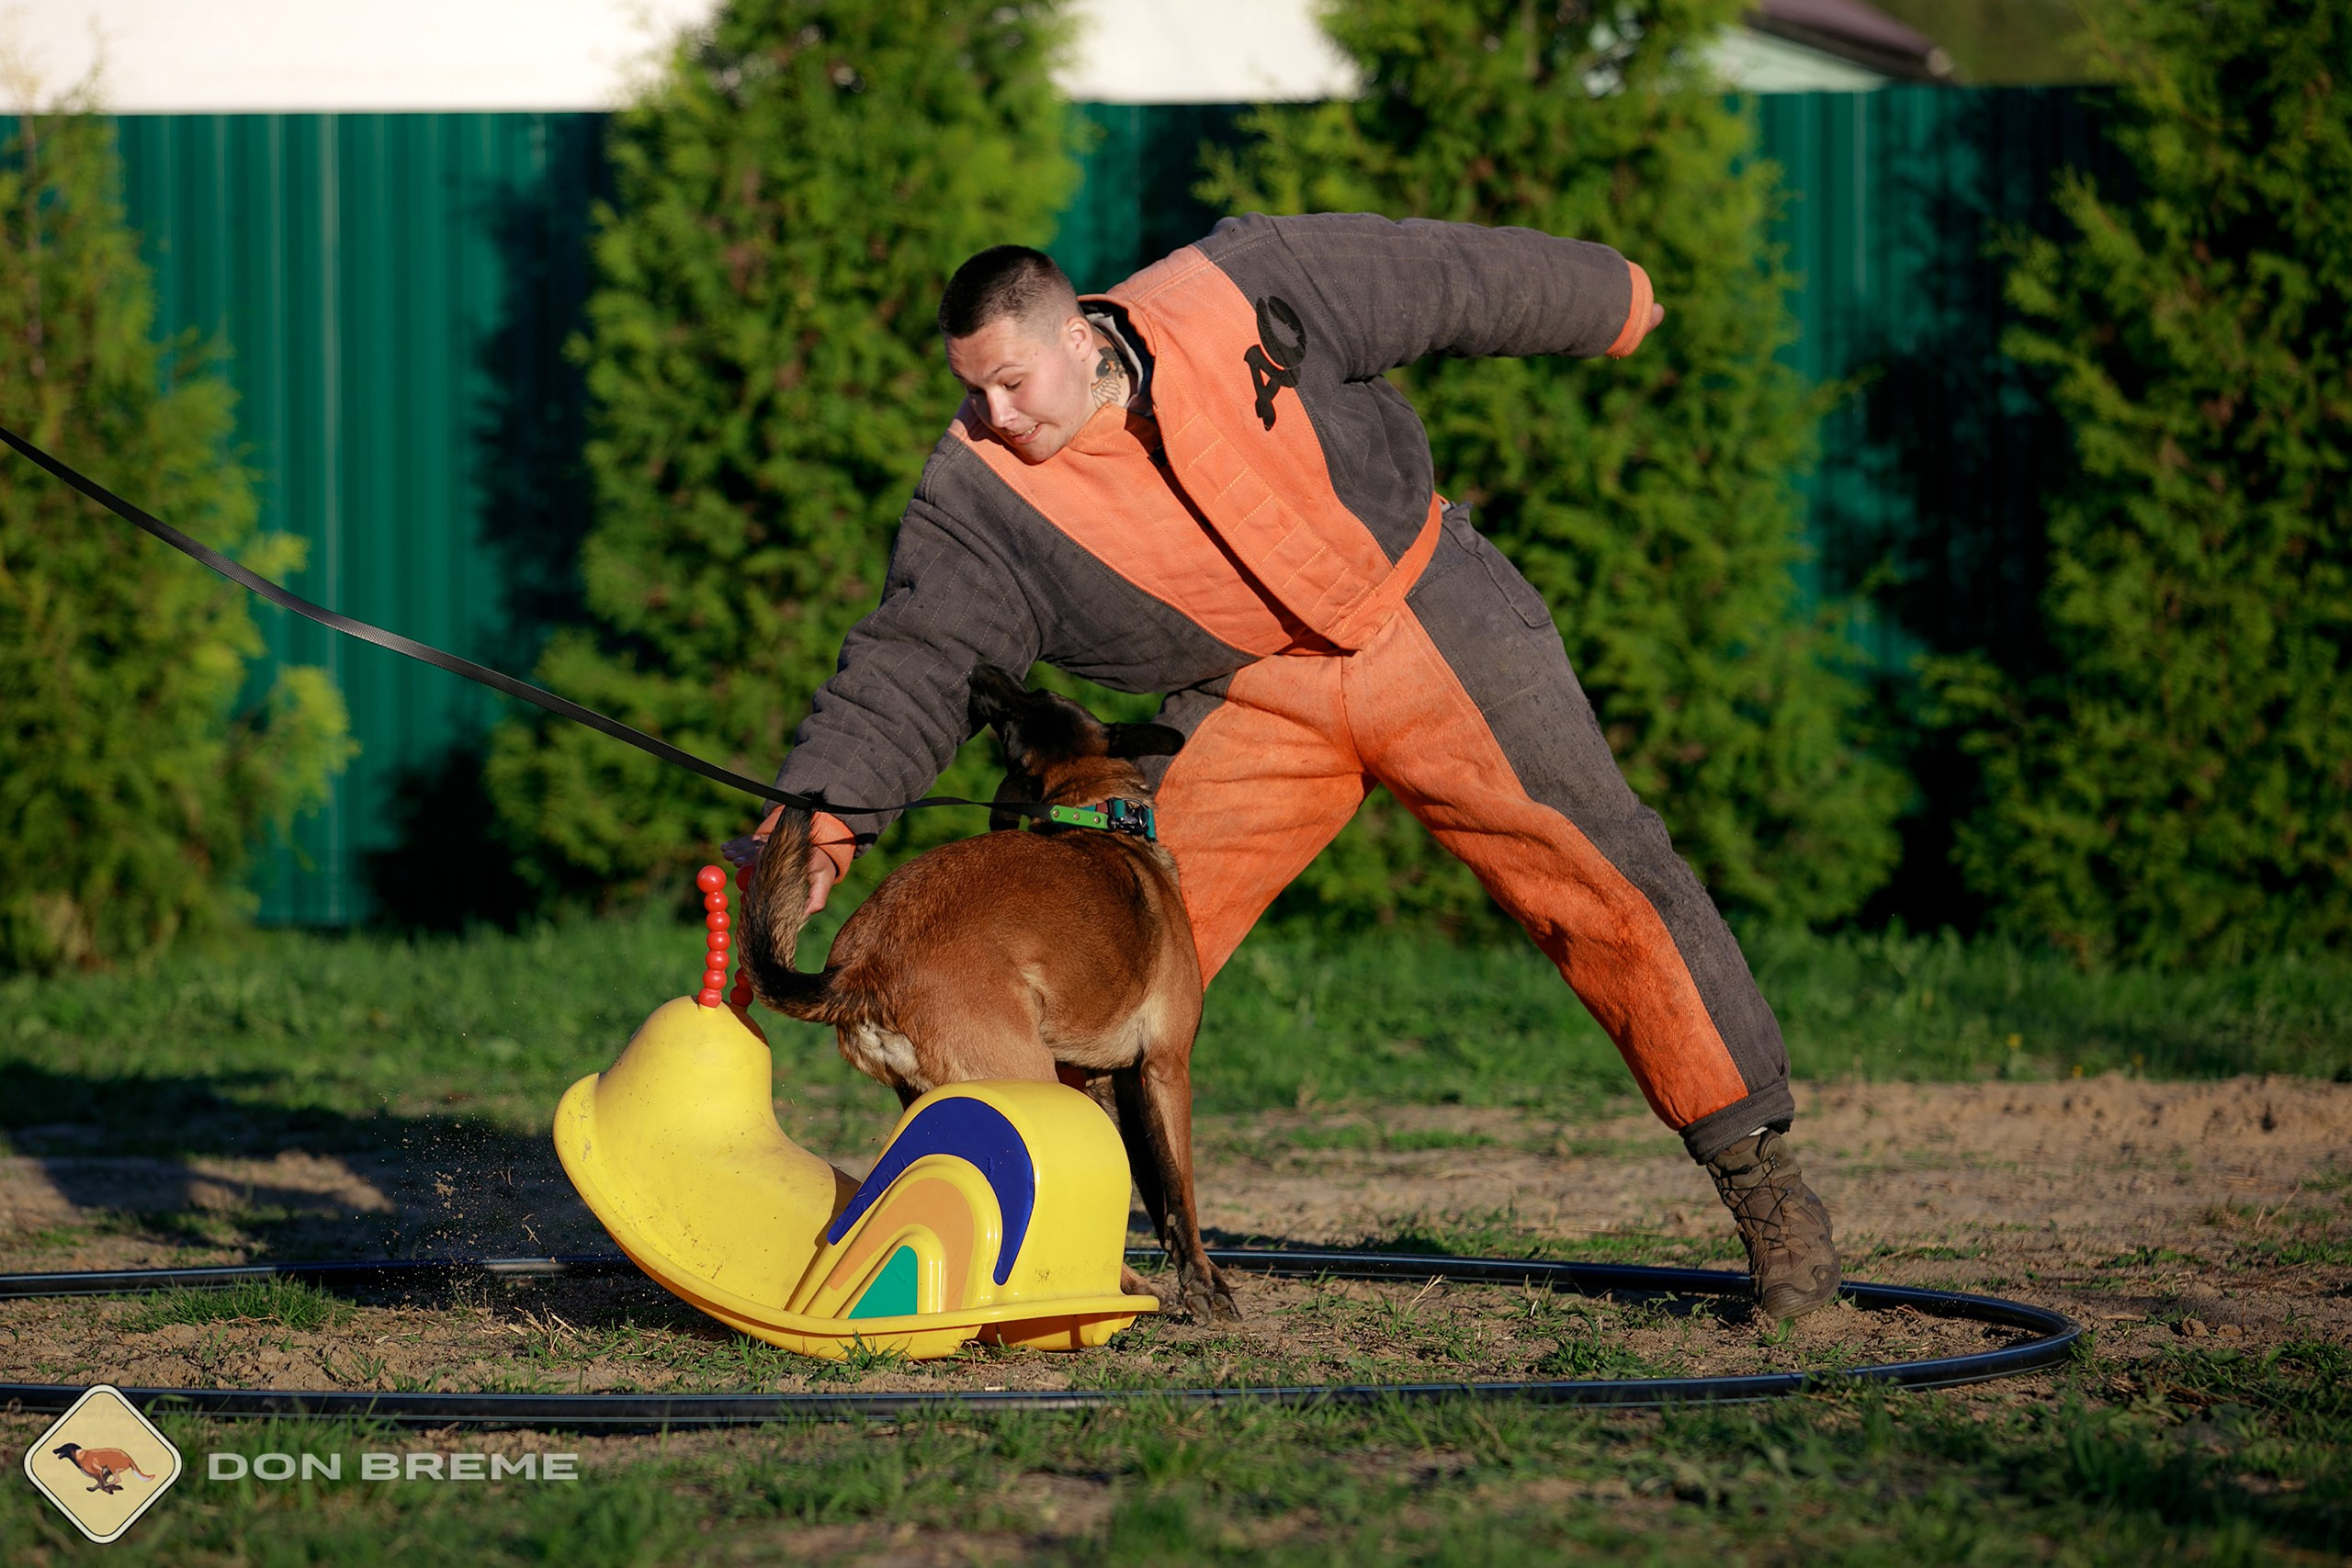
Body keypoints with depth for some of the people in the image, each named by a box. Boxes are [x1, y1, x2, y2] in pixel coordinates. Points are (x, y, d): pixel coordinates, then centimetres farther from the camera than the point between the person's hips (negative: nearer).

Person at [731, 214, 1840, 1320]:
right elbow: (906, 666, -19)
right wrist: (822, 819, -35)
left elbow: (1444, 281, -7)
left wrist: (1610, 300, 8)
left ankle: (1758, 1170, 6)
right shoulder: (983, 494, -17)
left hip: (1434, 624, -2)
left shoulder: (1238, 297, -21)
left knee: (1604, 885, -5)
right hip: (1250, 700, 2)